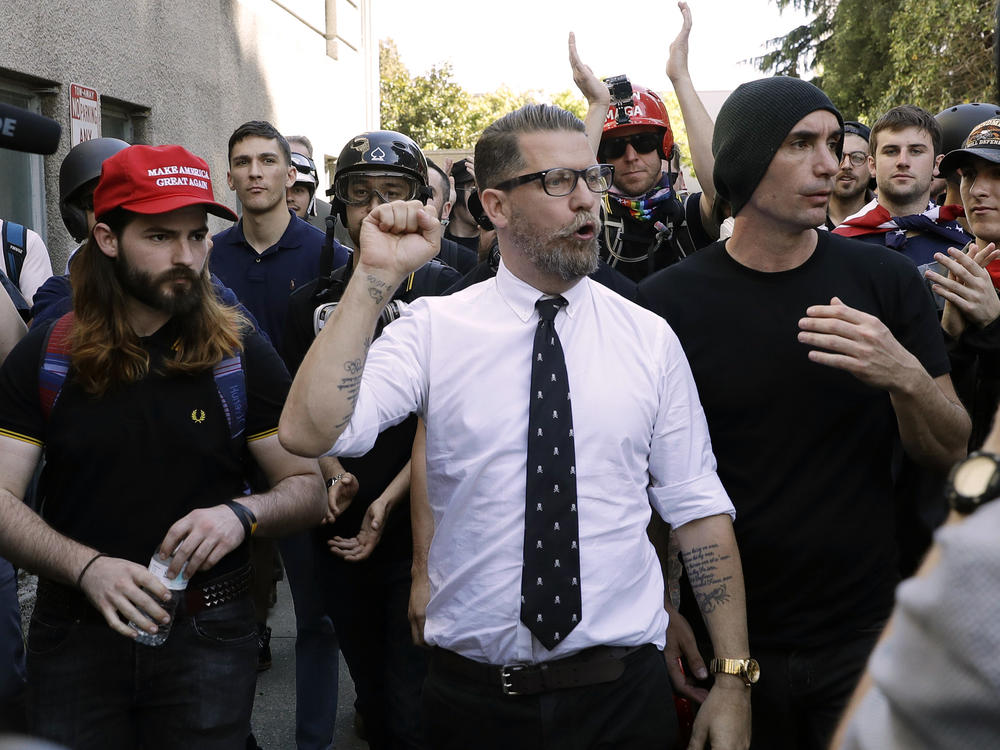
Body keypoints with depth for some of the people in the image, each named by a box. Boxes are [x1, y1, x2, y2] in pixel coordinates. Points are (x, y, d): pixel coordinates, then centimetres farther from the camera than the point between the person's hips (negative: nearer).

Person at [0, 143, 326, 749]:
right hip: (76, 632, 1)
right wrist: (88, 568, -21)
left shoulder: (243, 356, -3)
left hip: (207, 632, 0)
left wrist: (242, 513, -21)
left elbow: (308, 488, -1)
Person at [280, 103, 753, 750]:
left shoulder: (650, 339, -1)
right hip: (474, 696, -1)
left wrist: (734, 678, -2)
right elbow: (309, 433, -19)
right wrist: (376, 278, -22)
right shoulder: (434, 329, -5)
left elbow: (699, 509, 0)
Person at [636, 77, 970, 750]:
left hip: (865, 633, 2)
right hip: (725, 639, -1)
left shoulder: (887, 281, -3)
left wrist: (906, 377, -21)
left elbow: (950, 452, -2)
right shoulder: (669, 302, -9)